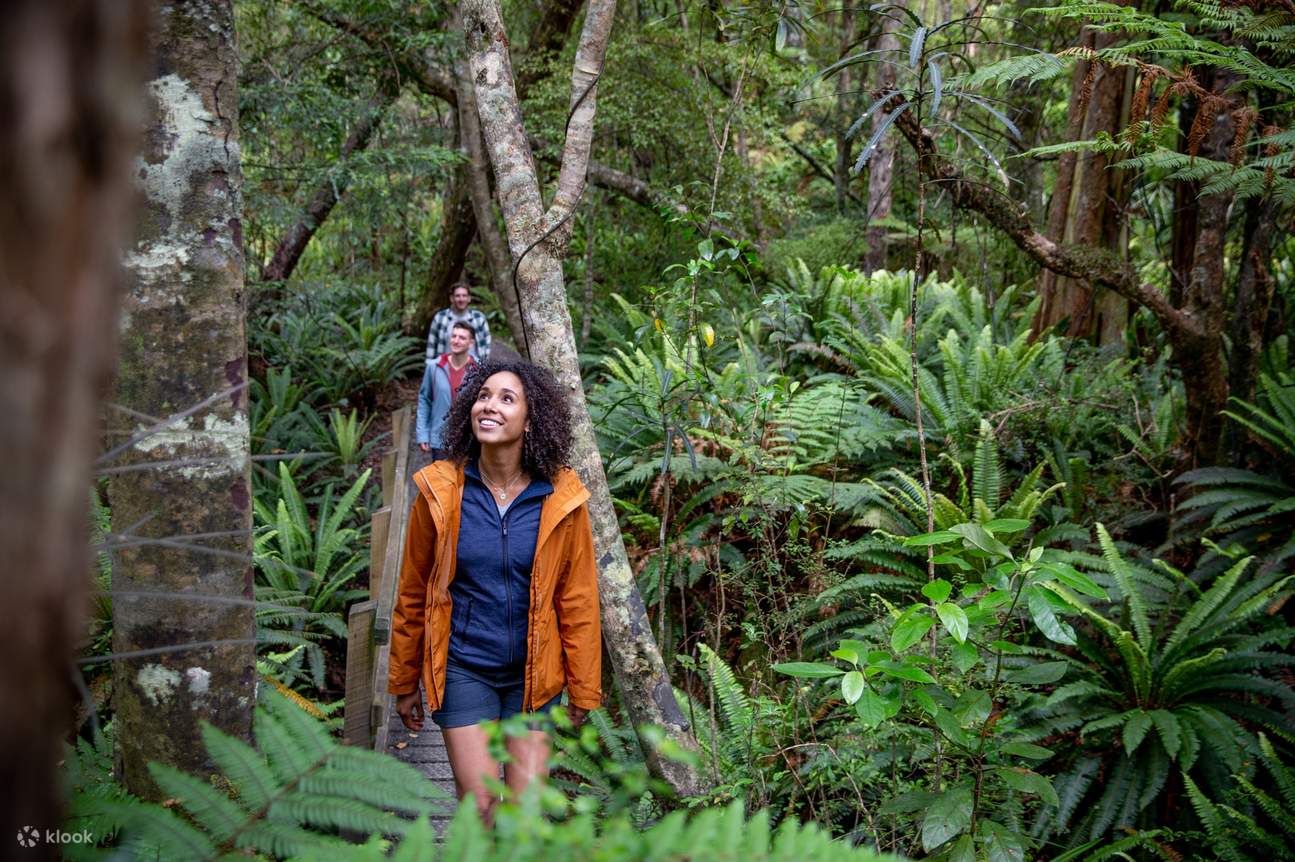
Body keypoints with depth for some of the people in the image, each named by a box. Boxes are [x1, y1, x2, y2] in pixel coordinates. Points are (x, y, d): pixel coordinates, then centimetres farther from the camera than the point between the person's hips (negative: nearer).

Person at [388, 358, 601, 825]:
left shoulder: (561, 497, -6)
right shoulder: (441, 490, -6)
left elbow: (578, 599, 0)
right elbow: (411, 594, 4)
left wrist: (583, 689, 3)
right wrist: (404, 683, 9)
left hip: (533, 674, 1)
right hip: (463, 670, 0)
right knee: (479, 807, -4)